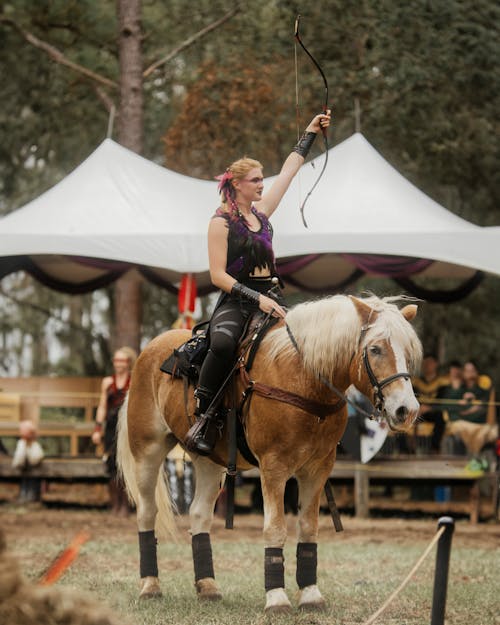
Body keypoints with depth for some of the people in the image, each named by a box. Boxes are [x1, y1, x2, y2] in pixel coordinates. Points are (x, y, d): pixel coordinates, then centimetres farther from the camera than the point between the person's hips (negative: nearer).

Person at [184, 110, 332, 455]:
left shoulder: (261, 211, 15)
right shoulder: (221, 222, -4)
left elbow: (290, 170, 24)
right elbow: (218, 276, -10)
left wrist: (311, 132, 27)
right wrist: (257, 298, -19)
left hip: (269, 300, 7)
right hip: (235, 303, -7)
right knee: (223, 344, -38)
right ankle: (204, 418, -26)